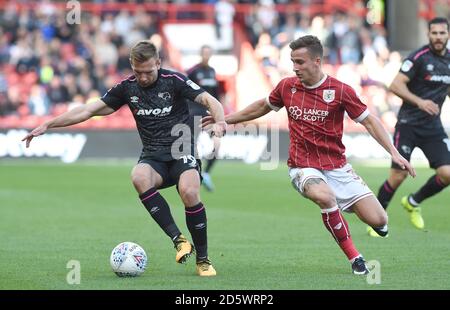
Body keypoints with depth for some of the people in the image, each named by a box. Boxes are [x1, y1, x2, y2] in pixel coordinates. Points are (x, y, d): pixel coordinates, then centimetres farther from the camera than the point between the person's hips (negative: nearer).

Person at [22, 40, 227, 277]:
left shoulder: (174, 80, -5)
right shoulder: (127, 88, 4)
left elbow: (209, 101, -12)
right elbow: (89, 110, 6)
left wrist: (219, 121, -35)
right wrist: (48, 125, 2)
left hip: (182, 150, -3)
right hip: (153, 155, 3)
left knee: (189, 192, -32)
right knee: (139, 177, -34)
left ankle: (203, 259, -12)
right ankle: (179, 239, -30)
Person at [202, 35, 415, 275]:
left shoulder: (340, 91, -8)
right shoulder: (287, 86, 1)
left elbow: (369, 121, -3)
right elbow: (263, 106, 20)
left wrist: (394, 152, -11)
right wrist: (226, 119, 24)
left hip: (337, 166, 0)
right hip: (303, 167, 0)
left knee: (378, 221, -11)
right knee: (324, 196, -37)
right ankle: (354, 257, -19)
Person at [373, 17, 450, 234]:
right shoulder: (419, 57, -11)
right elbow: (396, 85, -17)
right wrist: (419, 101, -28)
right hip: (409, 124, -5)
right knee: (398, 175, -7)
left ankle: (413, 203, 18)